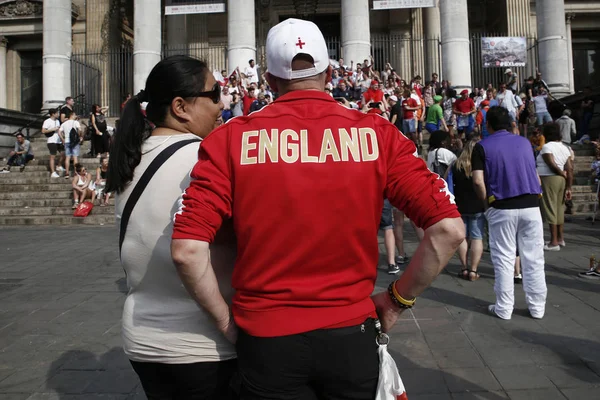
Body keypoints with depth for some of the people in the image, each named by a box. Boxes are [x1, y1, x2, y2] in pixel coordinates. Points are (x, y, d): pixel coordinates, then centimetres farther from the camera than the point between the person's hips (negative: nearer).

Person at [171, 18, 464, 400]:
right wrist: (399, 298, 2)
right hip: (350, 333, 2)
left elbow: (187, 249, -14)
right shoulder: (377, 133, -6)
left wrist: (227, 321, 0)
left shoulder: (232, 138, -8)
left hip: (266, 337, -1)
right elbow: (448, 229, -10)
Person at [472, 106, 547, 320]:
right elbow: (535, 174, 17)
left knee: (504, 259, 5)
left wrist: (487, 201, 3)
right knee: (534, 258, 10)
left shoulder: (482, 146, -1)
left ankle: (504, 308, 10)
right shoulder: (524, 142, 11)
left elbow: (478, 181, -11)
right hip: (531, 206, 3)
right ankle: (537, 306, 18)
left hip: (502, 208, -3)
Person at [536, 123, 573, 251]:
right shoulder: (565, 148, 12)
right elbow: (570, 168, 6)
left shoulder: (547, 147, -9)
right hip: (561, 181, 8)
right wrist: (568, 187, 6)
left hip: (549, 179, -8)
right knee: (559, 209, 15)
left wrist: (562, 173, 0)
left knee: (550, 209, -6)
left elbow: (552, 165, -18)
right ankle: (560, 238, 24)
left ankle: (554, 242, -4)